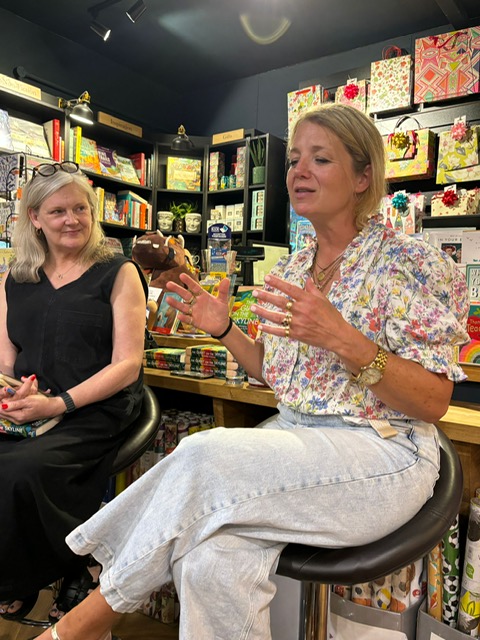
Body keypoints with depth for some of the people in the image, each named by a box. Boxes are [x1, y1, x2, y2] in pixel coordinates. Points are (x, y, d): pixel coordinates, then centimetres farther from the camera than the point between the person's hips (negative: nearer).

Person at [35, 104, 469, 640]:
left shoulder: (410, 263, -8)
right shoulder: (291, 269, 10)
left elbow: (434, 402, -12)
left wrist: (340, 337, -27)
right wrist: (224, 330, -2)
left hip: (383, 451, -4)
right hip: (294, 438, 5)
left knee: (205, 453, -27)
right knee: (211, 561, -27)